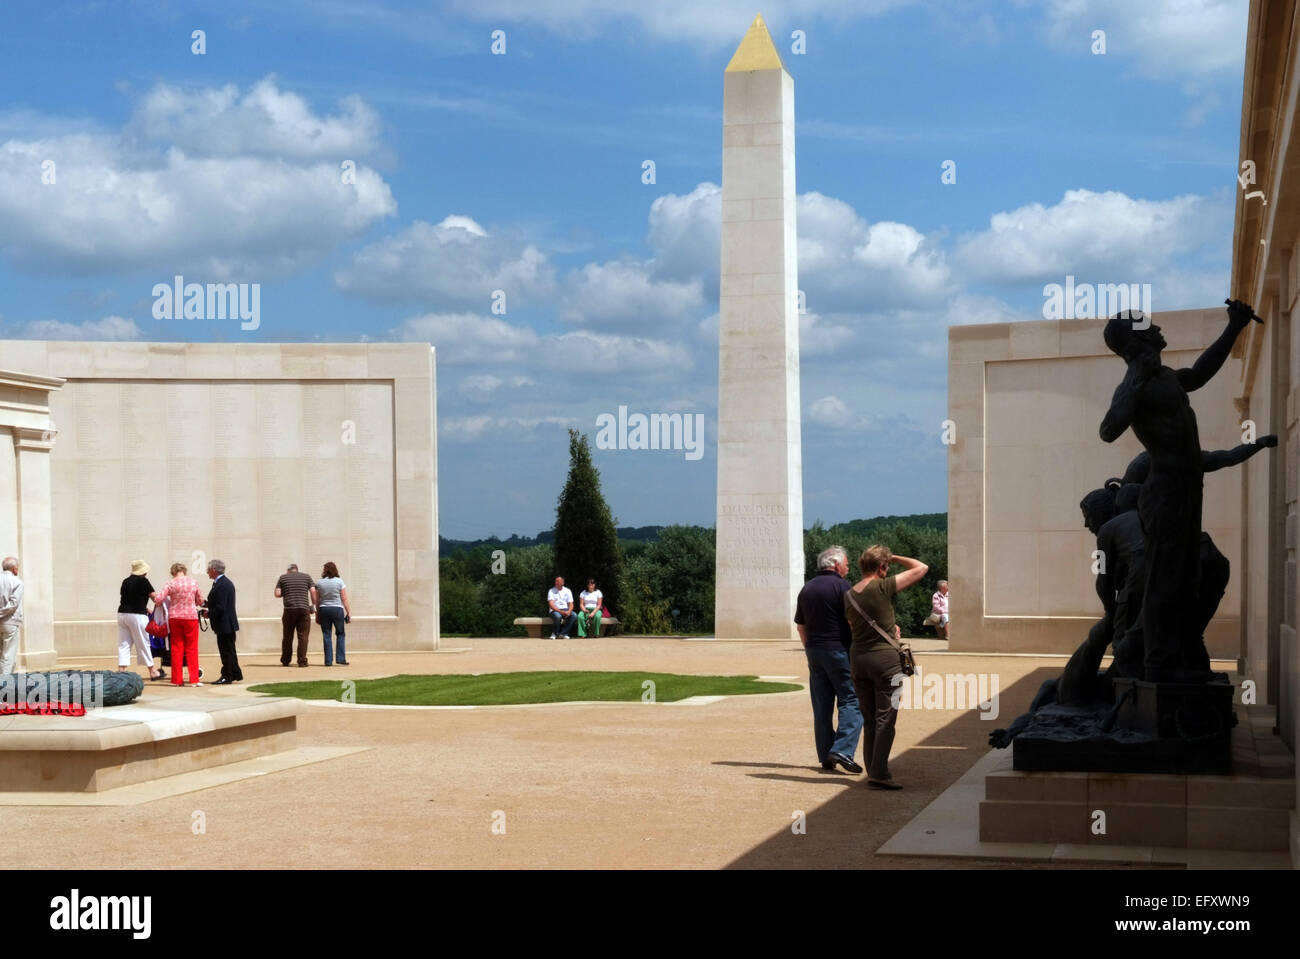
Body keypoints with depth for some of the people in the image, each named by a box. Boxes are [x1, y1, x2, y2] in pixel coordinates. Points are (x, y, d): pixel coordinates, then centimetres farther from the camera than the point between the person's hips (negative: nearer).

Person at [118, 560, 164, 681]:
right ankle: (153, 672, 11)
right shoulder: (143, 581, -6)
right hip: (136, 615, -6)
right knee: (144, 644, 2)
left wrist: (145, 609, 23)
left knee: (123, 644, 7)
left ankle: (121, 671, 1)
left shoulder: (126, 581, 12)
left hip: (122, 613, 6)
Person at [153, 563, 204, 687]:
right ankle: (194, 679, 1)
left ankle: (177, 680, 8)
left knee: (176, 648, 7)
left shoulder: (171, 583, -5)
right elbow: (200, 602, 9)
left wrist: (154, 596, 11)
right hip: (191, 617, 0)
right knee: (192, 649, 5)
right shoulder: (193, 583, 0)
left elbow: (158, 599, -11)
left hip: (174, 618, 0)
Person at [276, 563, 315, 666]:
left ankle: (285, 660, 17)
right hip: (304, 609, 0)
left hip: (289, 610, 0)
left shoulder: (283, 577, 8)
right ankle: (302, 661, -6)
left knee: (287, 636, 10)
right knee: (303, 636, -1)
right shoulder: (306, 577, 10)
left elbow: (277, 593, 2)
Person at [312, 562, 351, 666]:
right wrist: (349, 613, 3)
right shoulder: (339, 582, -2)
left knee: (326, 635, 5)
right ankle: (341, 658, -1)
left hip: (323, 610, 2)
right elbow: (344, 600, -3)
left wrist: (317, 614, 12)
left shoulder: (319, 583, 3)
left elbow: (316, 601, 5)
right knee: (340, 634, 8)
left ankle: (328, 660, 3)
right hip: (337, 609, -2)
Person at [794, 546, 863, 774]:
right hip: (839, 650, -7)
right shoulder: (841, 586, -8)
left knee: (822, 706, 9)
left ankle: (826, 756, 10)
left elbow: (801, 626, 16)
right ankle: (842, 750, -17)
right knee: (851, 701, -4)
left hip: (814, 652, 7)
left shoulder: (807, 588, 13)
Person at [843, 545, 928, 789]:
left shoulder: (849, 595, 7)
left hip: (857, 657, 6)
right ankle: (879, 774, -6)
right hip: (884, 657, -6)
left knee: (869, 720, 13)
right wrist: (895, 558, 7)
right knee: (885, 719, -2)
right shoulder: (883, 587, -12)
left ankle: (872, 771, 16)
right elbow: (921, 568, -6)